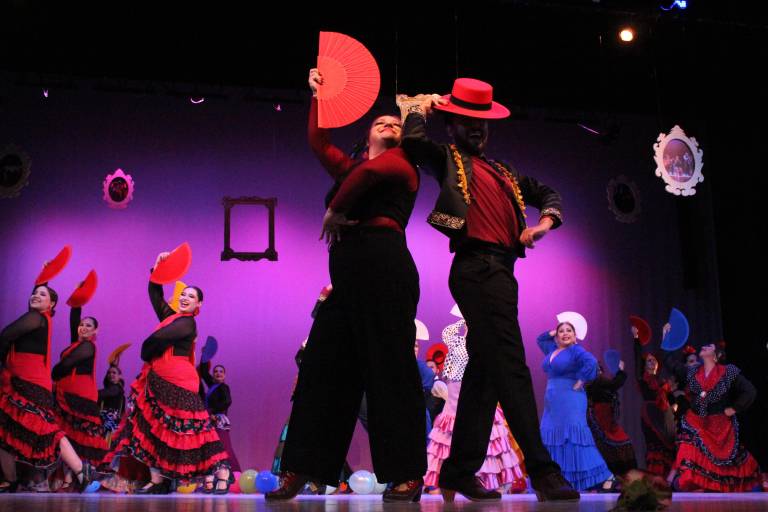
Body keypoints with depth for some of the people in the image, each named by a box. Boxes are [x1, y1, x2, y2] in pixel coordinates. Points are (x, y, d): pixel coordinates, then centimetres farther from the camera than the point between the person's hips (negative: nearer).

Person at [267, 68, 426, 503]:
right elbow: (318, 141, 35)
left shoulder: (401, 162, 8)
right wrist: (318, 95, 40)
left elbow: (371, 171, -13)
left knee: (389, 366, -9)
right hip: (348, 271, 7)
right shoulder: (349, 168, 27)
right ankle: (301, 471, 7)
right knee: (323, 366, 3)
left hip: (383, 263, -7)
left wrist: (335, 210, -4)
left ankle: (408, 475, -6)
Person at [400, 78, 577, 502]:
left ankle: (459, 472, 17)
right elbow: (412, 141, -12)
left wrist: (545, 221, 13)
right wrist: (421, 105, 7)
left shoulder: (501, 171, 27)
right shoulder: (447, 159, 7)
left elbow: (546, 192, 34)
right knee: (511, 367, -16)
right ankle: (542, 471, -17)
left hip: (499, 270, 8)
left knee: (484, 369, 9)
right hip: (477, 267, -8)